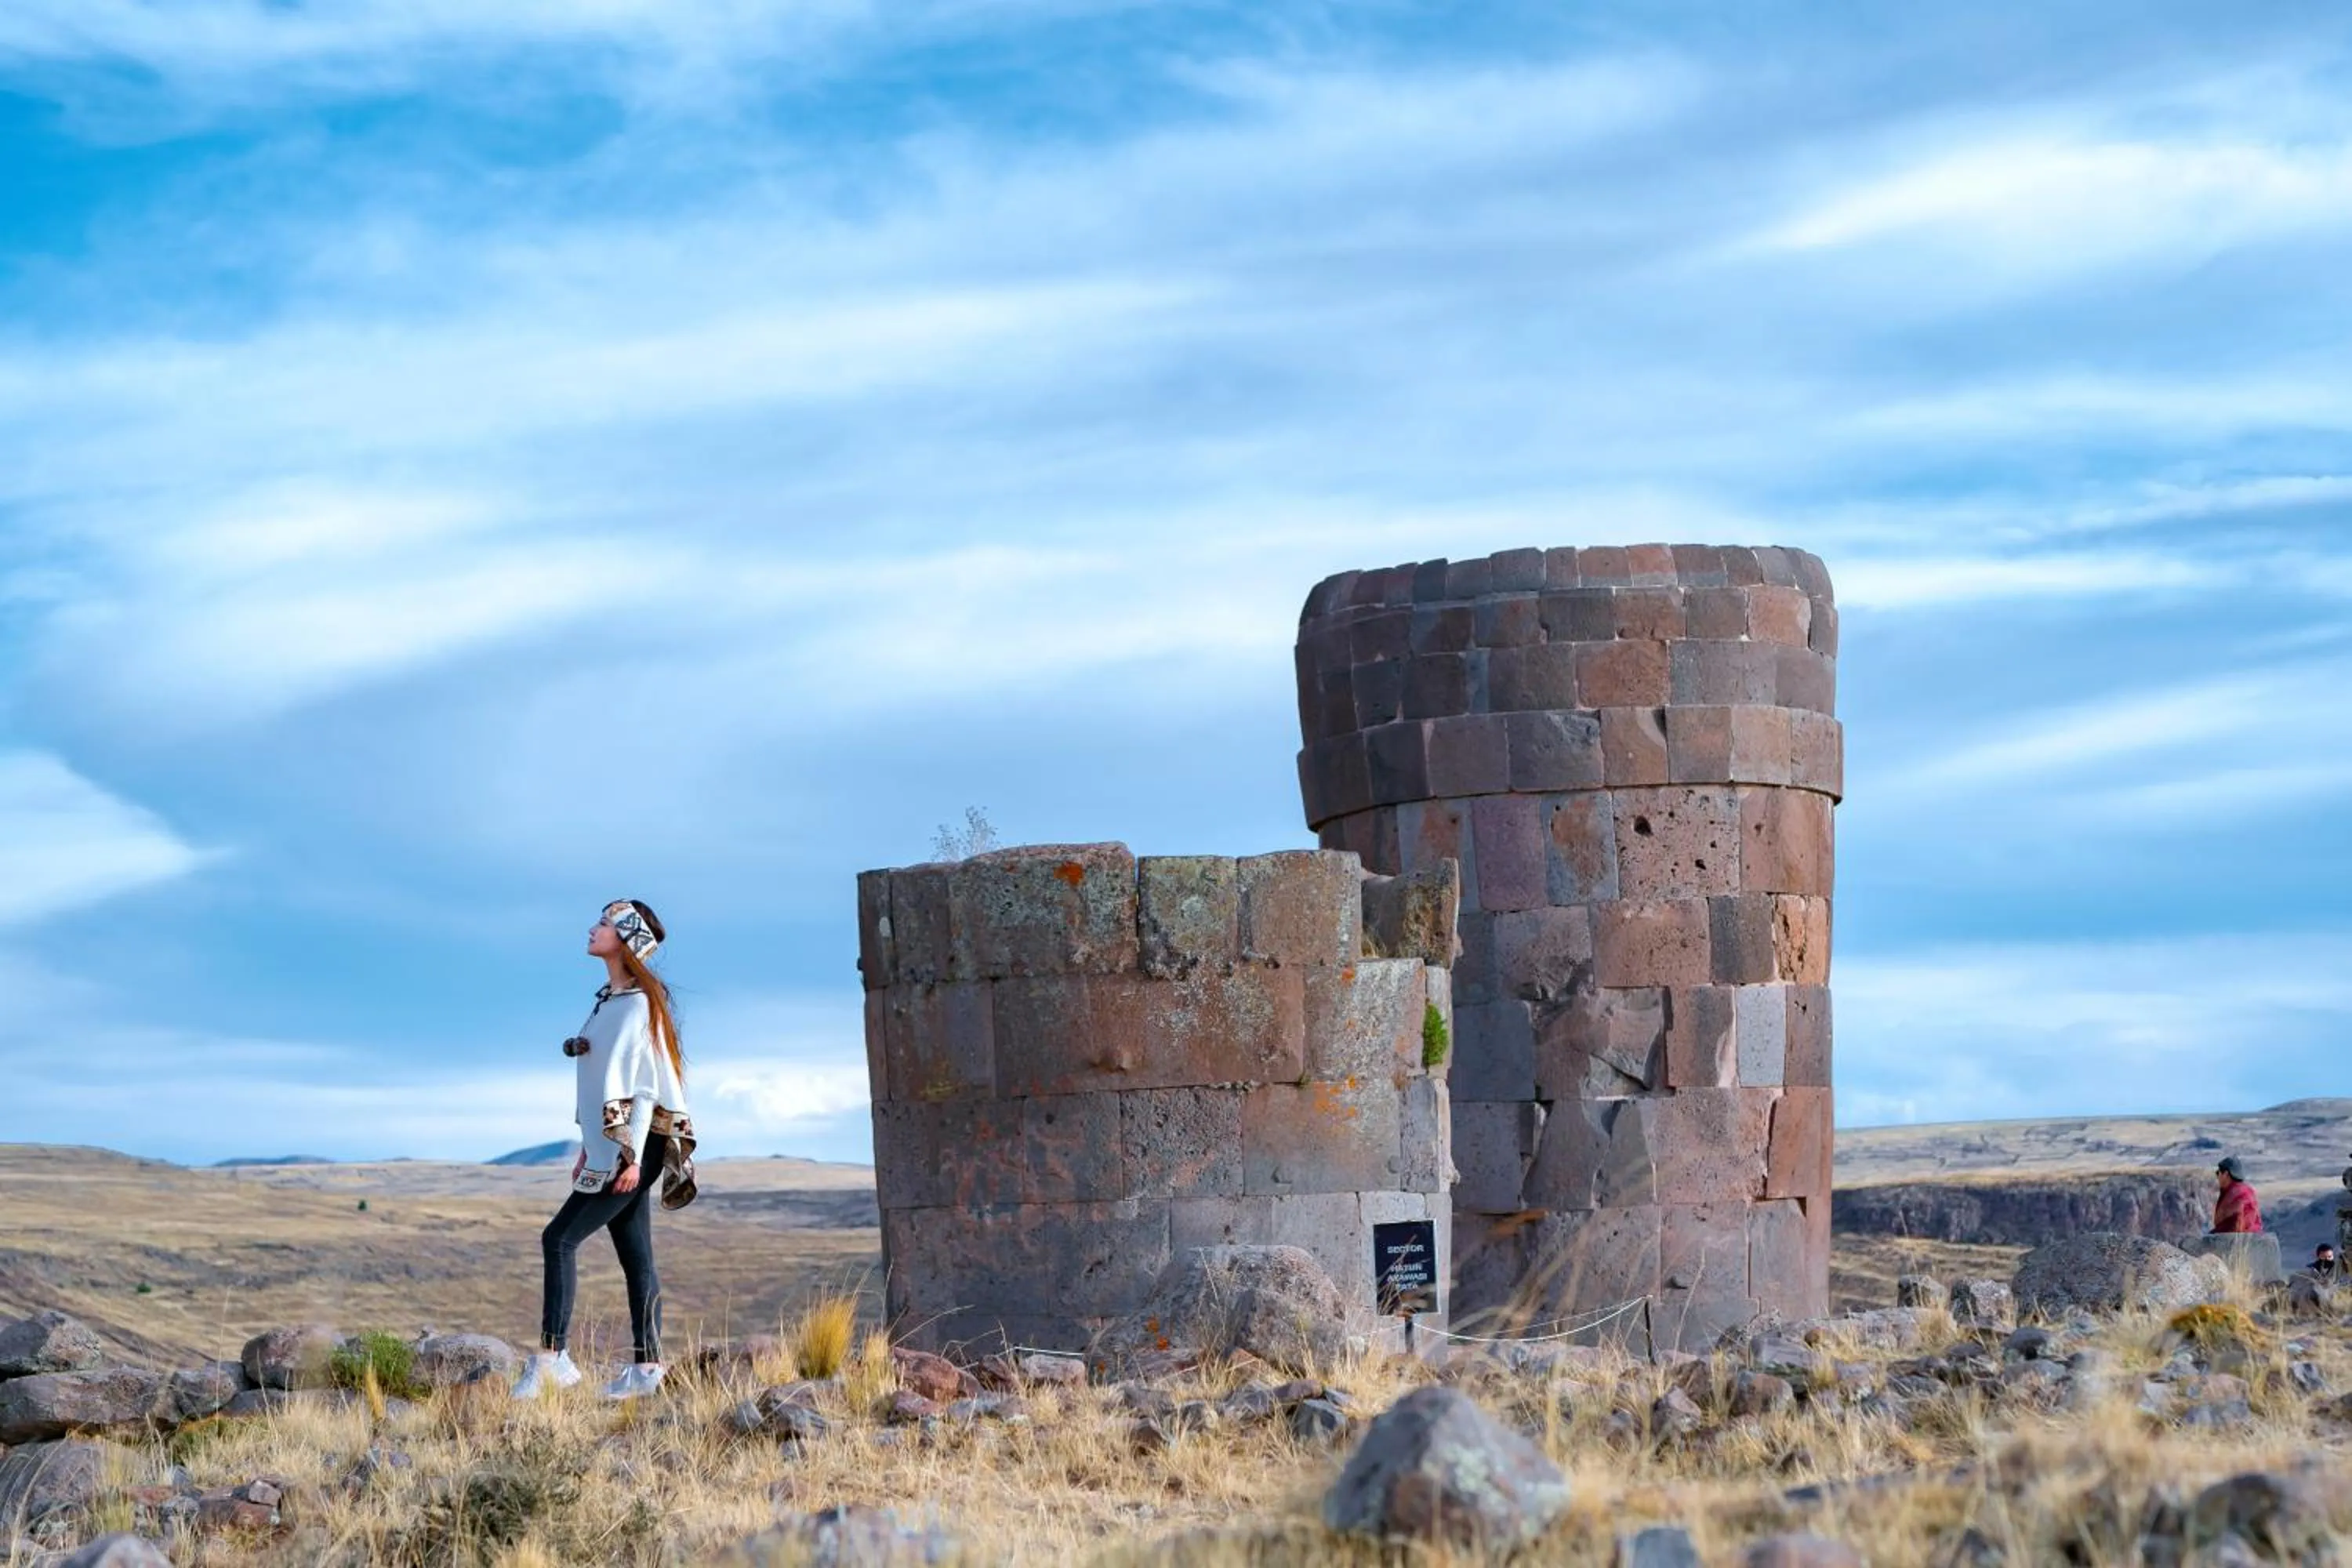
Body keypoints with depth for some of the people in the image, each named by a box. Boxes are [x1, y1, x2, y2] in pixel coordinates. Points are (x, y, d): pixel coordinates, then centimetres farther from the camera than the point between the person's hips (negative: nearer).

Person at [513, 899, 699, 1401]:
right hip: (614, 1148, 10)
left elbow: (645, 1084, -17)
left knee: (560, 1239, -13)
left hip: (635, 1146, -10)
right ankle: (647, 1367, 8)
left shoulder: (638, 1004, -12)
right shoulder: (609, 1001, 16)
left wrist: (631, 1155, -21)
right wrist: (589, 1147, 21)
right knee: (635, 1257, 8)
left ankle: (552, 1357, -16)